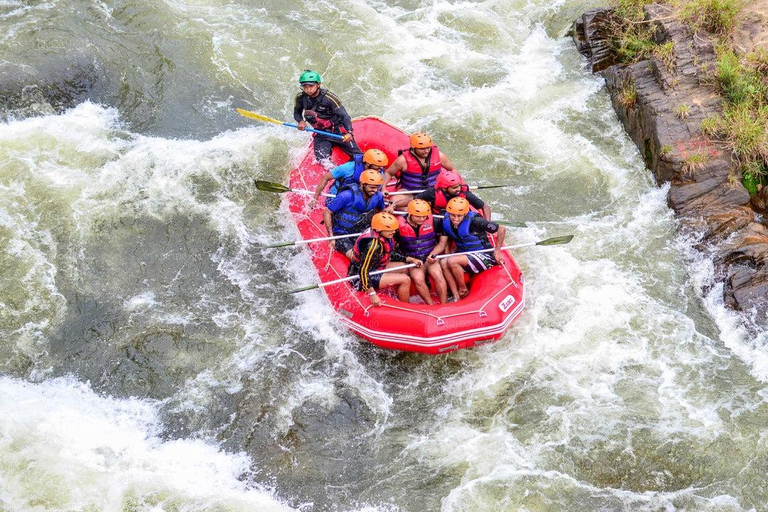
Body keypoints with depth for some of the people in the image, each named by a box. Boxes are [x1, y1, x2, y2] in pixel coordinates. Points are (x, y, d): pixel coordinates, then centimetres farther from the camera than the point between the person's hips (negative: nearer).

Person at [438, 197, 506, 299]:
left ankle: (463, 290, -3)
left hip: (484, 256, -7)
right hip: (465, 255, 7)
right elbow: (442, 243, 3)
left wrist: (497, 251, -9)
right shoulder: (447, 222, -3)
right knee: (443, 263, -18)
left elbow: (501, 230, -18)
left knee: (452, 261, -26)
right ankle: (456, 297, -15)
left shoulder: (474, 221, -22)